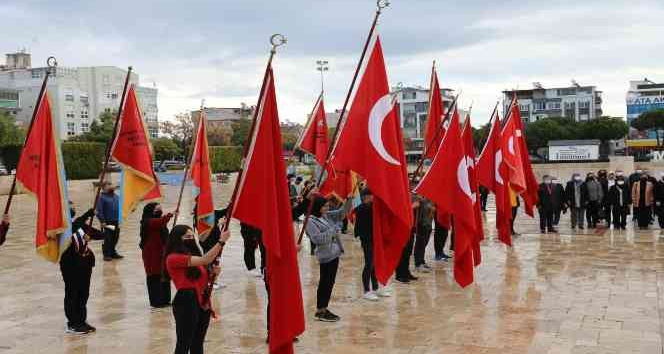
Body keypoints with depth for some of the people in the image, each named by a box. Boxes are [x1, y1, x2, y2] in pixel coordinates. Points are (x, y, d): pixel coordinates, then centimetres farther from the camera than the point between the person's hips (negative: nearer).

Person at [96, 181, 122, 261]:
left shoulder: (116, 196, 13)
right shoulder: (102, 197, -5)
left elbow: (119, 208, 18)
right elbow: (99, 211, -10)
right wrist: (102, 221, -15)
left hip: (116, 222, 6)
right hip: (107, 222, -6)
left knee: (115, 239, 10)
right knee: (107, 239, -3)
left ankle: (113, 253, 22)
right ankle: (106, 255, 6)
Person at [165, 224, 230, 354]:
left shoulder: (193, 255, 15)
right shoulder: (173, 258, -12)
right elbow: (204, 260, -23)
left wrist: (214, 273, 0)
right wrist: (221, 241, -24)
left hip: (203, 301, 9)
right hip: (186, 302, -8)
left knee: (198, 343, 15)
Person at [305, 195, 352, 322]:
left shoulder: (327, 215, 9)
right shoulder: (311, 221, -13)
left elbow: (342, 212, 10)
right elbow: (317, 238, -22)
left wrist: (348, 200, -6)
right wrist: (332, 231, -18)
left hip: (334, 253, 8)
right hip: (326, 255, -8)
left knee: (329, 283, 13)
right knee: (325, 283, -2)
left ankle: (323, 309, 22)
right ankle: (320, 311, 7)